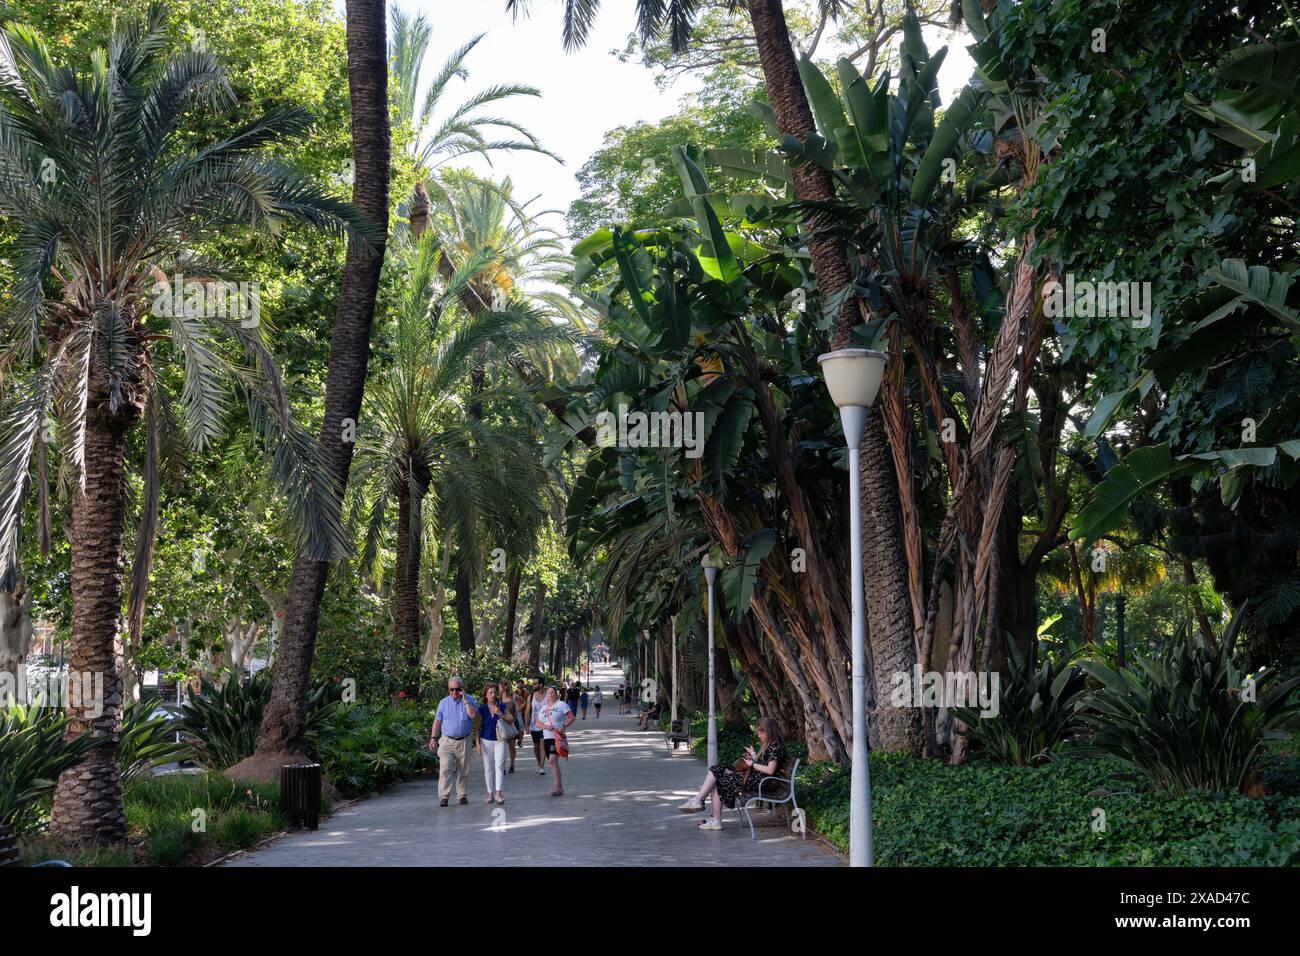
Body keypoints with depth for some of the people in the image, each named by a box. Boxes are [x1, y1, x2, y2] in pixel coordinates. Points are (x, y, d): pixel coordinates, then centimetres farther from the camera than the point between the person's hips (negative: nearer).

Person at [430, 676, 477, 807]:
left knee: (463, 770, 9)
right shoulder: (443, 702, 5)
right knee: (445, 769, -12)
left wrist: (464, 700, -17)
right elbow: (437, 721, 9)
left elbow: (473, 715, -15)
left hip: (463, 741, 0)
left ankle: (461, 795, 21)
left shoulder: (468, 700, 0)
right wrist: (433, 737, 3)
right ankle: (443, 797, -13)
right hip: (447, 741, 0)